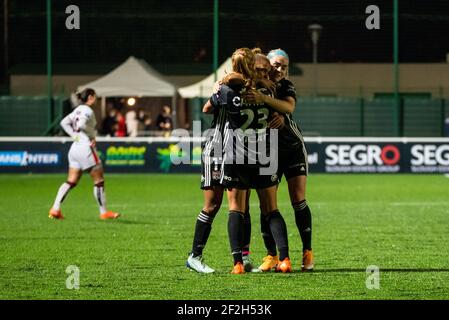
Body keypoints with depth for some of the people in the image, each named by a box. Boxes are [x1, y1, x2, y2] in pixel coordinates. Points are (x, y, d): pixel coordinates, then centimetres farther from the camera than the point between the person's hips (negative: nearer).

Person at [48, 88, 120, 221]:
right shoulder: (87, 111, -12)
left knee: (71, 182, 6)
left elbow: (64, 122, 13)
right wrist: (93, 134, -12)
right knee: (99, 181, 2)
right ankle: (104, 212, 8)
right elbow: (81, 125, -27)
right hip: (86, 147, -9)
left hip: (75, 147, 9)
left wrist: (75, 135, 8)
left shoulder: (79, 109, 13)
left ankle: (55, 209, -5)